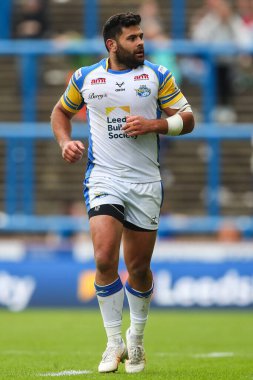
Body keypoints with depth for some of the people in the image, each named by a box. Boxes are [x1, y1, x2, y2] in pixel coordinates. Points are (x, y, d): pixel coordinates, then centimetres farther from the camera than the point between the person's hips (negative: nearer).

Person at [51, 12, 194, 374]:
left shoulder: (158, 75, 2)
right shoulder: (85, 78, 4)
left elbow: (187, 119, 2)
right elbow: (61, 111, 21)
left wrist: (154, 125, -15)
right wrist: (65, 141, 2)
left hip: (146, 182, 1)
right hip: (104, 178, -1)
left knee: (138, 267, 7)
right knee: (105, 259, -18)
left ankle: (136, 338, 29)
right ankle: (114, 342, -6)